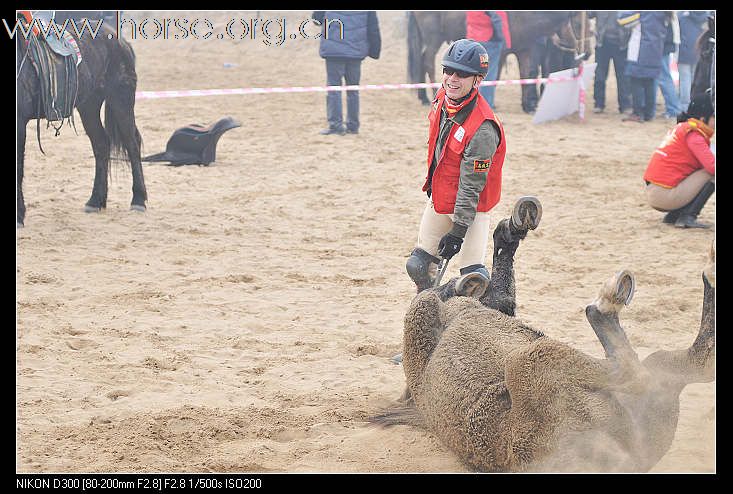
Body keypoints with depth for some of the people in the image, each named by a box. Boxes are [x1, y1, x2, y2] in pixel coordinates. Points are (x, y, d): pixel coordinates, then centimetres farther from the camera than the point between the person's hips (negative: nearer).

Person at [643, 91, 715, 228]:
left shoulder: (681, 128, 17)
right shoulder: (694, 135, -12)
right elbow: (712, 166, -22)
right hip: (665, 196, -10)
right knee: (712, 175, -10)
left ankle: (673, 216, 13)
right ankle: (688, 217, -11)